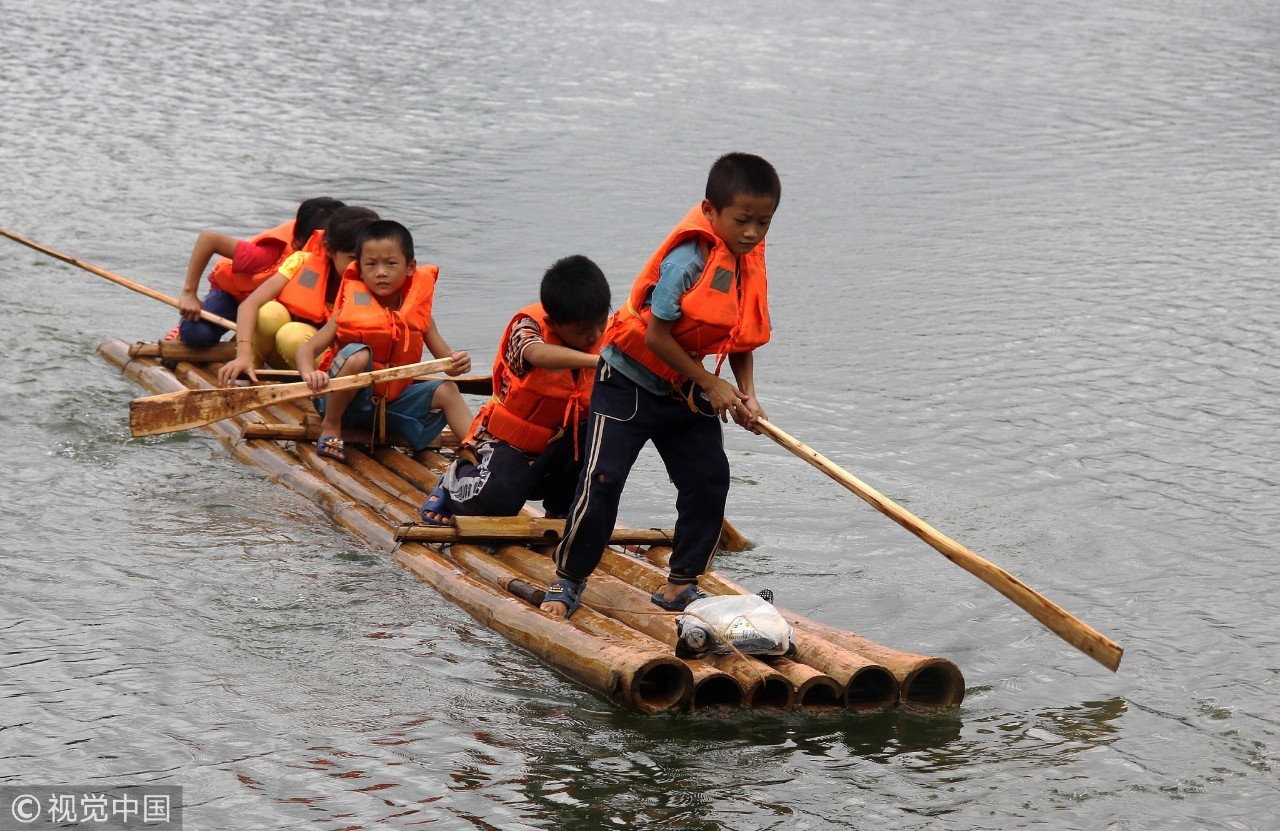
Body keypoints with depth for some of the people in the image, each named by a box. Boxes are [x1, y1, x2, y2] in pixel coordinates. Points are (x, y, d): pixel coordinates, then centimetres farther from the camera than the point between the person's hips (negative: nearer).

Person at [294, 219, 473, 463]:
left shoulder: (418, 314, -1)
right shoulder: (351, 310, -11)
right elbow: (307, 349, -16)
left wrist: (456, 364, -25)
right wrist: (310, 374, -39)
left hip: (392, 403, 4)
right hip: (346, 400, -4)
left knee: (446, 390, -14)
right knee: (358, 354, -30)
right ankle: (330, 427, -16)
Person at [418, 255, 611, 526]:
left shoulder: (603, 334, -4)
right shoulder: (529, 325, -19)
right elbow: (537, 353, -45)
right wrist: (594, 361, -58)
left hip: (559, 442, 5)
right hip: (509, 440, -5)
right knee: (492, 500, -32)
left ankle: (561, 505, 2)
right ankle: (457, 478, 8)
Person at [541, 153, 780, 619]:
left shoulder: (749, 264, -3)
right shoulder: (687, 260, -27)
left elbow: (742, 340, 7)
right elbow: (656, 336, -24)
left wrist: (747, 396, -7)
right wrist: (710, 384, -17)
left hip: (685, 391, 7)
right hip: (629, 381, -7)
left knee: (709, 479, 2)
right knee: (602, 480, -9)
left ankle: (681, 585, 14)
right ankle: (568, 581, 6)